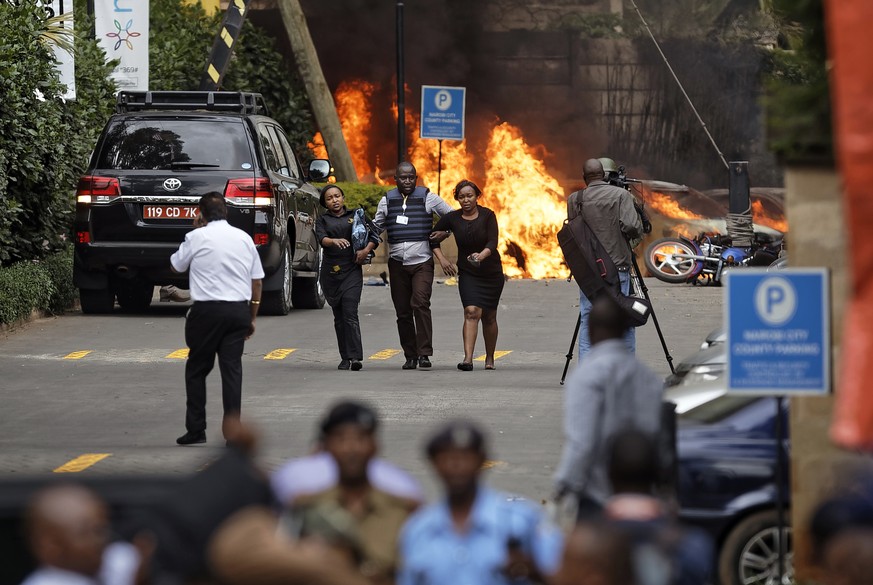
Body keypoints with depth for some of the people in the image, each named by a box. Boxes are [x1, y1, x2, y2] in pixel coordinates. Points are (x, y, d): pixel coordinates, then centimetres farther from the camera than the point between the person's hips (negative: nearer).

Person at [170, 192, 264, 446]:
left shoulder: (197, 237, -5)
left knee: (197, 368, 8)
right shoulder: (244, 238, 9)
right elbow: (257, 281, 12)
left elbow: (177, 265, 13)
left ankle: (195, 429, 6)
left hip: (207, 310, -3)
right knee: (232, 368, 3)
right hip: (239, 309, 3)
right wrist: (252, 317, 19)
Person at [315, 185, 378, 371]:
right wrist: (334, 241, -32)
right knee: (339, 317, 7)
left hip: (352, 271, -2)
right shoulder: (323, 220, 9)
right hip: (331, 272, 2)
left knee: (350, 314, -14)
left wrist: (366, 250, -8)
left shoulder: (355, 216, 10)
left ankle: (355, 357, -20)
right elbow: (321, 238, -11)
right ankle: (345, 358, 13)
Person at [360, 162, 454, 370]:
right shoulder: (387, 201, 10)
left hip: (422, 262, -3)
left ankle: (424, 353, -24)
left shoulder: (428, 198, 2)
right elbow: (376, 228, 18)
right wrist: (366, 250, 5)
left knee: (420, 303, -21)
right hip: (397, 264, 3)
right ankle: (410, 356, 13)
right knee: (403, 312, 4)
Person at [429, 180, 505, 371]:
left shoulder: (487, 215, -9)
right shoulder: (452, 218, -4)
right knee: (471, 312, -19)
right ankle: (468, 359, -28)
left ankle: (490, 358, 29)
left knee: (489, 317, 9)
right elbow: (433, 236, 9)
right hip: (468, 274, 0)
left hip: (491, 272, 0)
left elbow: (492, 242, -20)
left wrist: (481, 255, -39)